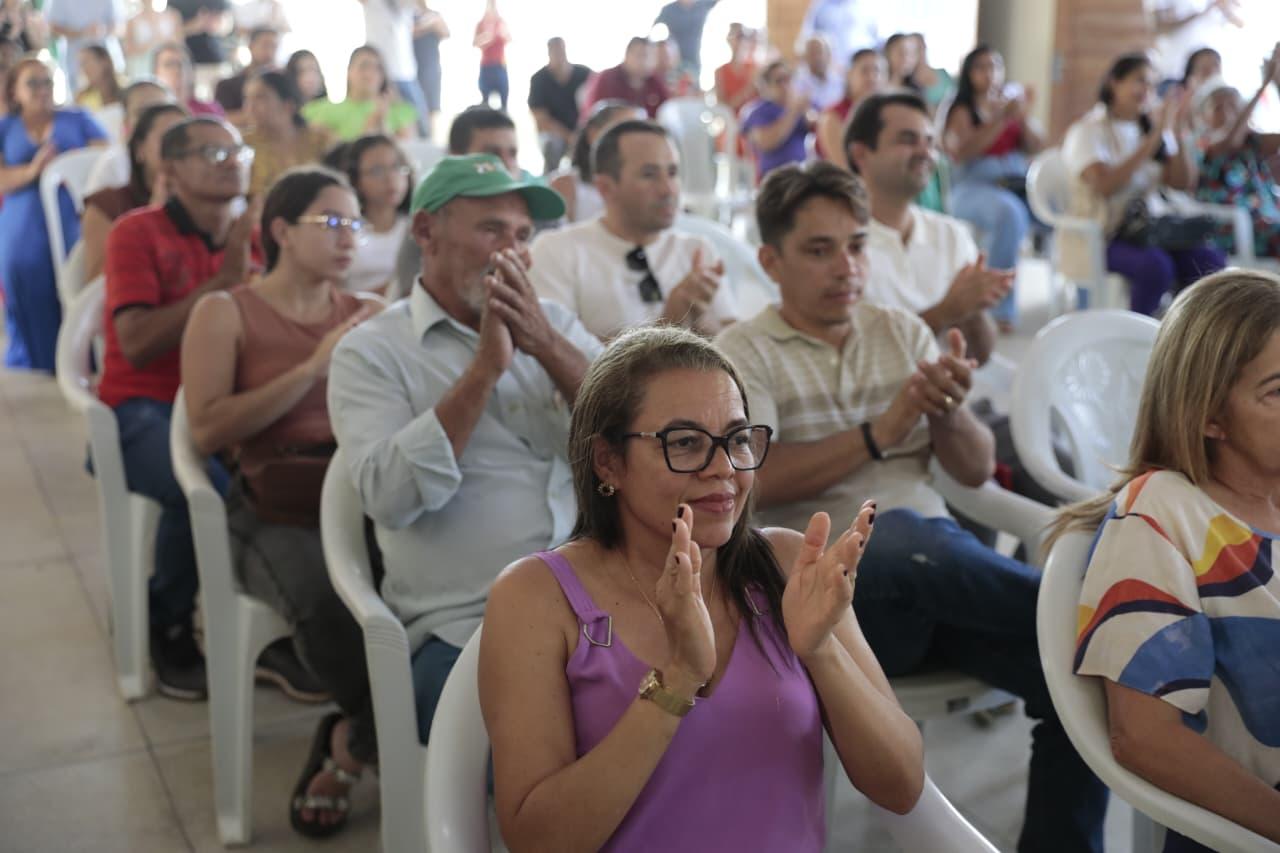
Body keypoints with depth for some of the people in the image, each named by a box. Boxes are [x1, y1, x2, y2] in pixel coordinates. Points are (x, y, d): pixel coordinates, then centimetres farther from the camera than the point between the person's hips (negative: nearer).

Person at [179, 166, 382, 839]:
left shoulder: (366, 315, 17)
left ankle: (351, 745, -4)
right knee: (326, 601, -35)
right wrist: (313, 368, -11)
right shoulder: (226, 313, 6)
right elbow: (208, 430, -8)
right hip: (277, 511, -3)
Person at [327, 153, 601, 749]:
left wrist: (547, 346, -8)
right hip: (465, 627, -4)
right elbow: (389, 497, -12)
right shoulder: (372, 352, 4)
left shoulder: (553, 324, 16)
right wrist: (485, 368, -12)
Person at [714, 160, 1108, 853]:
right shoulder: (744, 353, 6)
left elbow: (977, 471, 14)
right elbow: (758, 481, -11)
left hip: (938, 565, 5)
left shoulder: (902, 332, 18)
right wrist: (882, 432, -13)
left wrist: (948, 412, -7)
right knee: (899, 536, -39)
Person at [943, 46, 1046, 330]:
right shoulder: (961, 112, 8)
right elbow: (961, 151, -10)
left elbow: (1036, 147, 13)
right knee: (1009, 212, -39)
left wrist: (1024, 116, -6)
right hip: (974, 187, -4)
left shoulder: (1012, 101, 20)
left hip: (1019, 186, 5)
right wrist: (1002, 119, -16)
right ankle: (1002, 310, -33)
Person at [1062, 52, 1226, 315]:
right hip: (1104, 235, -5)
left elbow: (1184, 183, 8)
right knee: (1156, 265, -35)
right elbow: (1106, 186, -20)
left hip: (1151, 226, 6)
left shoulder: (1151, 126, 16)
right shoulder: (1088, 131, -2)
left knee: (1211, 261, -23)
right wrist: (1154, 138, -18)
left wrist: (1177, 132, -4)